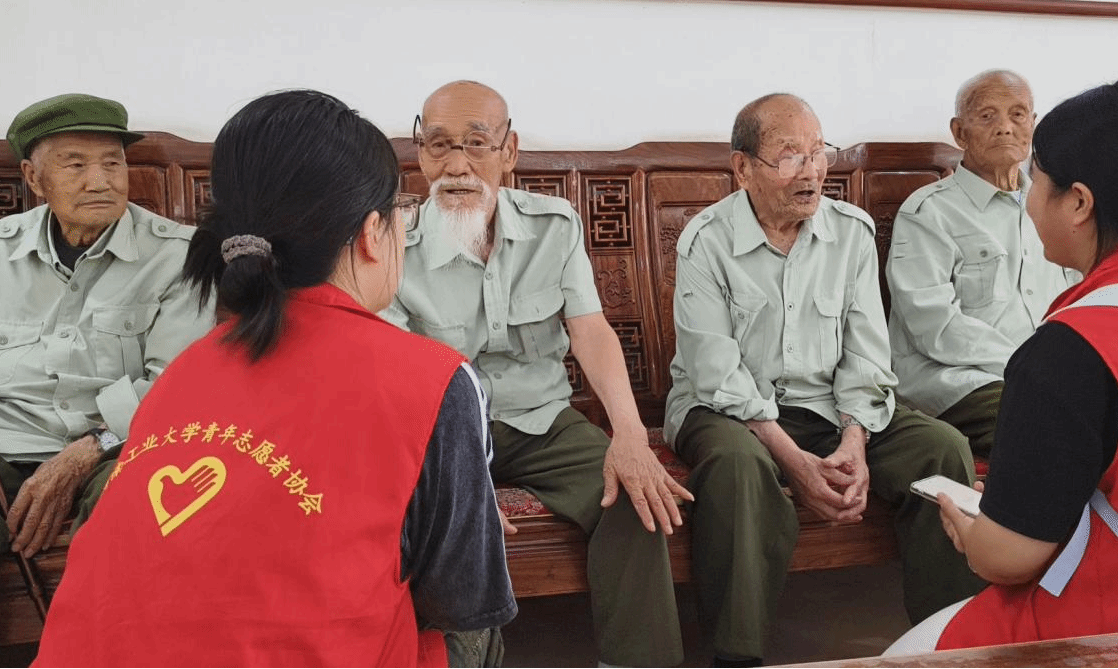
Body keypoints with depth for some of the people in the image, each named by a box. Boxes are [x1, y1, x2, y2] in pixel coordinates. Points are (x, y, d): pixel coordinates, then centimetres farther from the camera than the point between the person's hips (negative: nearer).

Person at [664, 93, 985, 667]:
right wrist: (794, 460, -24)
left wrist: (854, 444, -15)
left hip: (827, 406, 4)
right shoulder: (706, 241, -10)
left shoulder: (853, 231, 4)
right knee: (737, 461, -37)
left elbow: (866, 355, 1)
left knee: (944, 446, -16)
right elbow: (718, 373, -16)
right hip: (728, 409, -4)